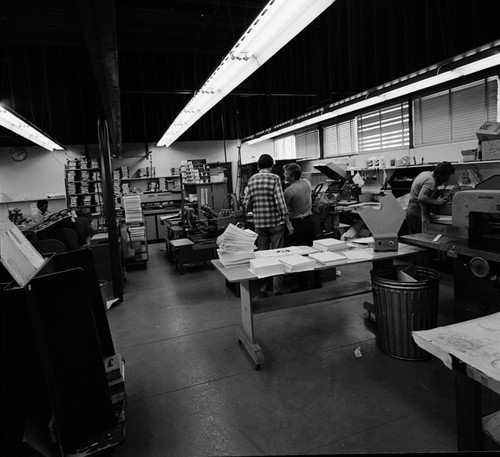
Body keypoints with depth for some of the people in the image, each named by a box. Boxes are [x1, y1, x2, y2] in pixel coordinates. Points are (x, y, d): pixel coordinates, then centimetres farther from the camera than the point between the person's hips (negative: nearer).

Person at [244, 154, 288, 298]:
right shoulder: (274, 178, -8)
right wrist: (285, 218, -5)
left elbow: (247, 204, 3)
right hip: (275, 222, -3)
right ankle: (277, 290, 8)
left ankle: (263, 289, 15)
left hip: (259, 223, 4)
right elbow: (280, 201, -15)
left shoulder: (251, 180, 4)